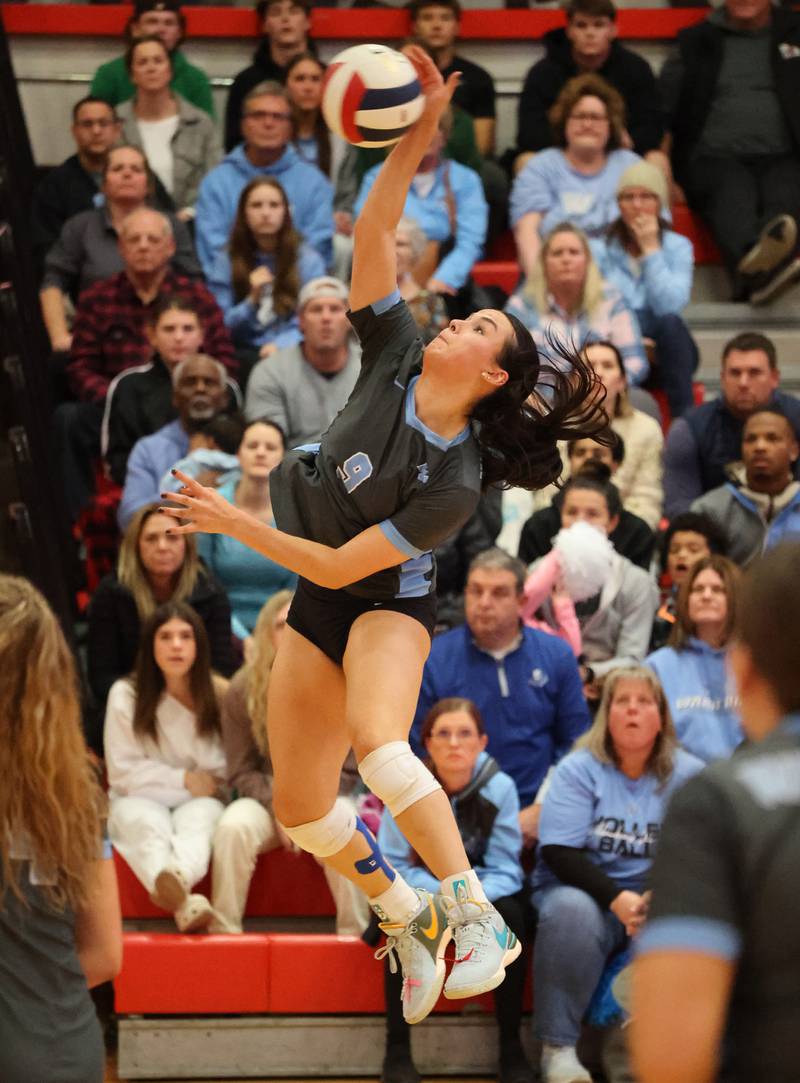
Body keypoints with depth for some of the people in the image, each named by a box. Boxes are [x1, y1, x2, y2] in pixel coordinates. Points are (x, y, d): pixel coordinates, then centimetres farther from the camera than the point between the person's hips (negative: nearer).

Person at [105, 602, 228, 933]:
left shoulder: (220, 694, 1)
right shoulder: (126, 694, -3)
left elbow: (223, 771, 3)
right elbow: (123, 771, -3)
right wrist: (183, 779, -8)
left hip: (199, 802, 1)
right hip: (140, 799, -1)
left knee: (197, 819, -35)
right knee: (148, 824, -36)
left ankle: (177, 879, -72)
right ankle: (181, 899, -71)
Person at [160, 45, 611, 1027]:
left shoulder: (455, 482, -22)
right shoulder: (394, 363, -8)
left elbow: (340, 566, -22)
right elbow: (372, 238, -16)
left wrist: (236, 523, -18)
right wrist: (416, 138, -26)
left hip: (387, 606, -6)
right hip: (316, 610, 6)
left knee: (375, 738, -37)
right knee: (298, 808, 4)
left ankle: (476, 916, -35)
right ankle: (406, 918, 27)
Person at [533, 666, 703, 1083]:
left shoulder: (688, 775, 3)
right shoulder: (578, 769, -1)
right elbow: (558, 852, -10)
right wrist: (617, 899, -25)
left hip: (658, 898, 1)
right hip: (582, 889, -1)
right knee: (570, 910, -36)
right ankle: (558, 1046, -27)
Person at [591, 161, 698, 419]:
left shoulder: (678, 247, 5)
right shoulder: (600, 248, 4)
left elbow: (670, 306, -13)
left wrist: (652, 250, -11)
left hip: (664, 353, 1)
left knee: (670, 323, -34)